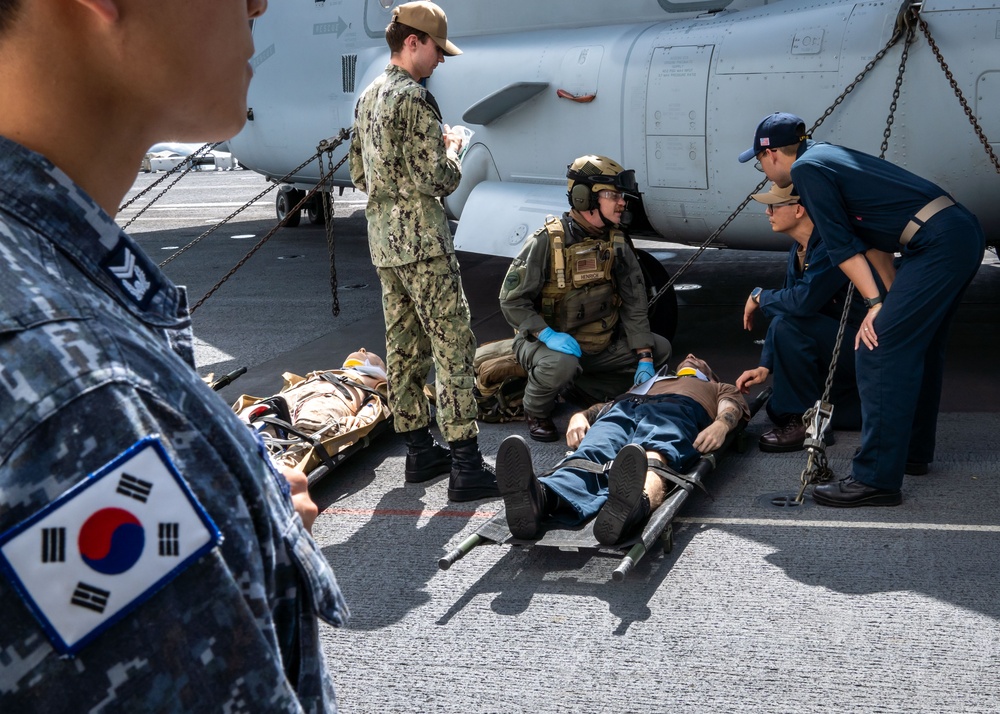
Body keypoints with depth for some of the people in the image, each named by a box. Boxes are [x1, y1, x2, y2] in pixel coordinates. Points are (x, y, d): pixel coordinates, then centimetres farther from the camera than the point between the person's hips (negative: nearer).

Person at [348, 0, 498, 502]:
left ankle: (419, 451, 20)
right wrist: (451, 150, 1)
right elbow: (440, 180, -17)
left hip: (383, 237, 9)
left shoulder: (368, 97, 14)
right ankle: (466, 465, -8)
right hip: (421, 238, -9)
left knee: (403, 344, 12)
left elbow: (358, 172, 20)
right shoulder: (413, 98, -14)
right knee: (453, 346, -7)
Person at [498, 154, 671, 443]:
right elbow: (512, 299, -18)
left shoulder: (616, 243, -1)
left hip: (600, 344, 6)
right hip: (546, 341, -6)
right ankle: (536, 412, -6)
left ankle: (590, 389, 8)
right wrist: (547, 335, -30)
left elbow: (634, 303, -1)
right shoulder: (548, 241, -19)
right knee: (562, 364, -38)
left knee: (660, 348, -2)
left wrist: (645, 359, -9)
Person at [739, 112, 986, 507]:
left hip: (939, 244, -10)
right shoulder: (828, 157, 24)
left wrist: (875, 304, -4)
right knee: (917, 346, 22)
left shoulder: (806, 168, -5)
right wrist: (896, 299, 21)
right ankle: (913, 451, 35)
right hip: (963, 233, 10)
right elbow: (869, 236, 23)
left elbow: (842, 245, -7)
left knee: (878, 353, -10)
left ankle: (876, 479, -9)